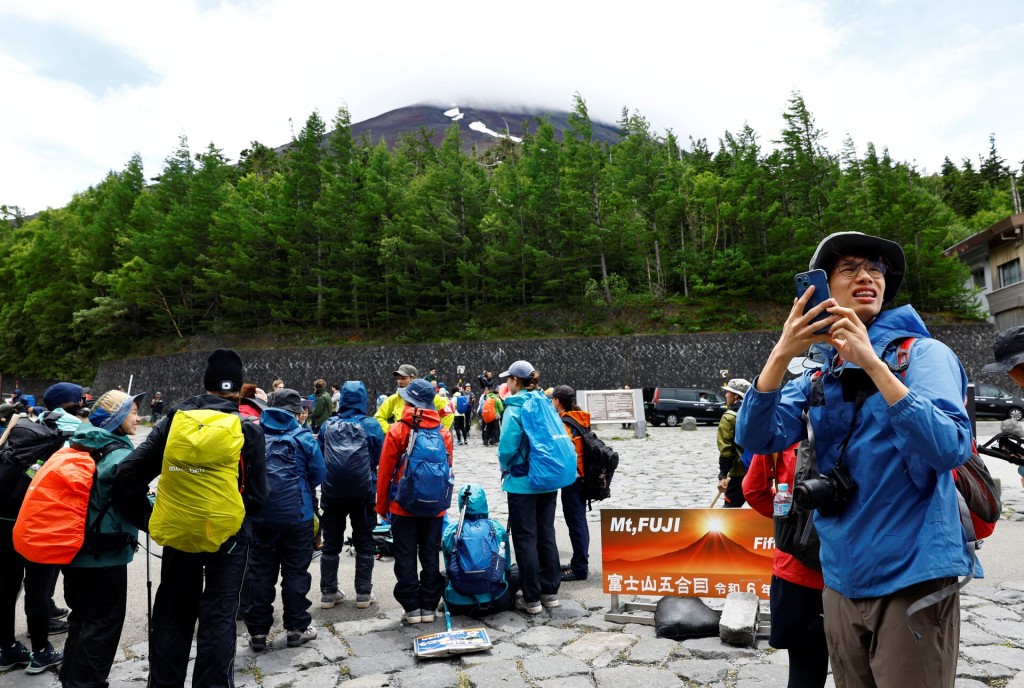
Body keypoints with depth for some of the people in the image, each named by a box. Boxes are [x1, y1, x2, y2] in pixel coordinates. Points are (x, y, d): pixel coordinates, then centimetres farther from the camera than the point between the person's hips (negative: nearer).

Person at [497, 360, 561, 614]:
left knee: (525, 538, 3)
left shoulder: (515, 408, -14)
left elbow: (507, 446, -19)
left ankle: (532, 598, 9)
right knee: (546, 535, 15)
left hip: (522, 482, -6)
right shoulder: (545, 404, 5)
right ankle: (550, 591, 24)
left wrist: (505, 467, -1)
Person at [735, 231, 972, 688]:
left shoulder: (923, 354, -5)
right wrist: (782, 354, -19)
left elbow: (950, 448, -21)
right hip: (841, 580, 5)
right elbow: (756, 438, -7)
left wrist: (872, 362, -27)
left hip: (912, 577, -4)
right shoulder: (818, 375, 6)